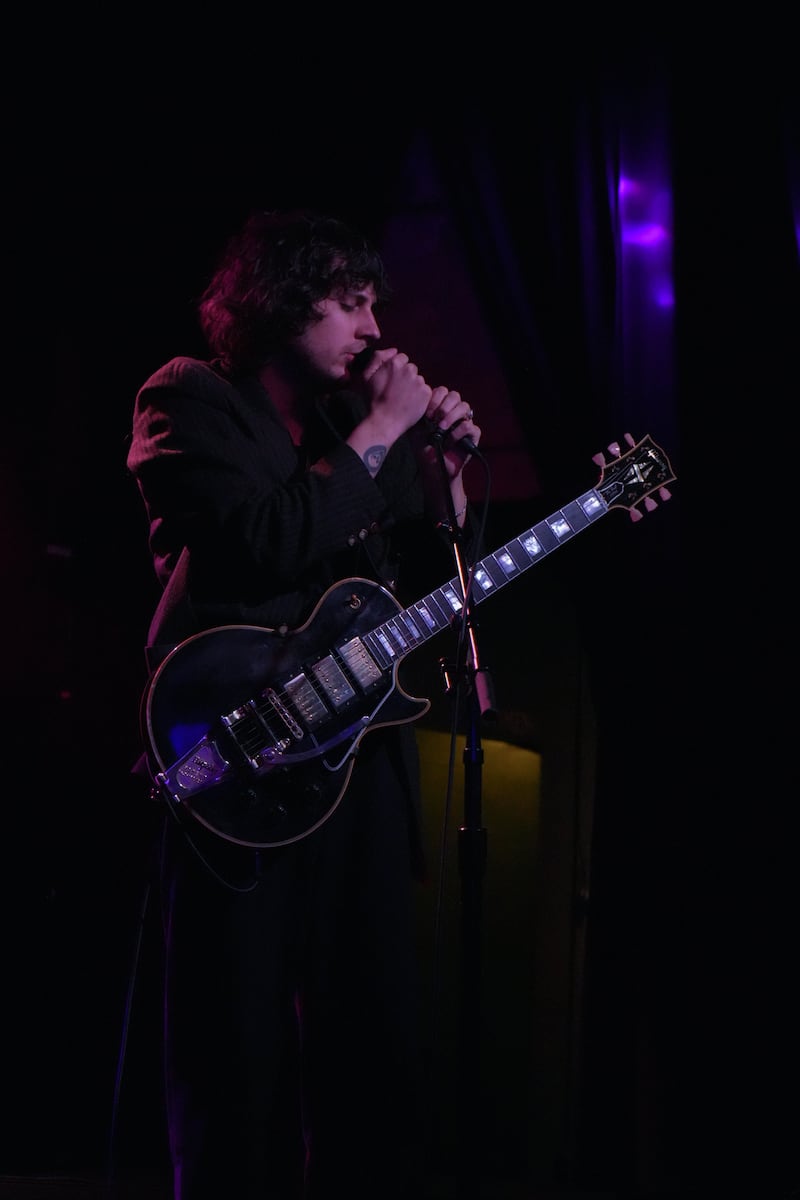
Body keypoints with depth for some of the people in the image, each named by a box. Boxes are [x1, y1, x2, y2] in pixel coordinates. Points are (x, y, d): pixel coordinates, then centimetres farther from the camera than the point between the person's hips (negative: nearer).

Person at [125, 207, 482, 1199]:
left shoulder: (355, 421, 18)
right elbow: (273, 540, -19)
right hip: (232, 764, -7)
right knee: (242, 1053, -1)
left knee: (376, 1038, 9)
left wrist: (444, 467, 5)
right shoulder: (190, 400, -2)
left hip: (354, 751, 7)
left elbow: (436, 575, 20)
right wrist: (380, 432, -12)